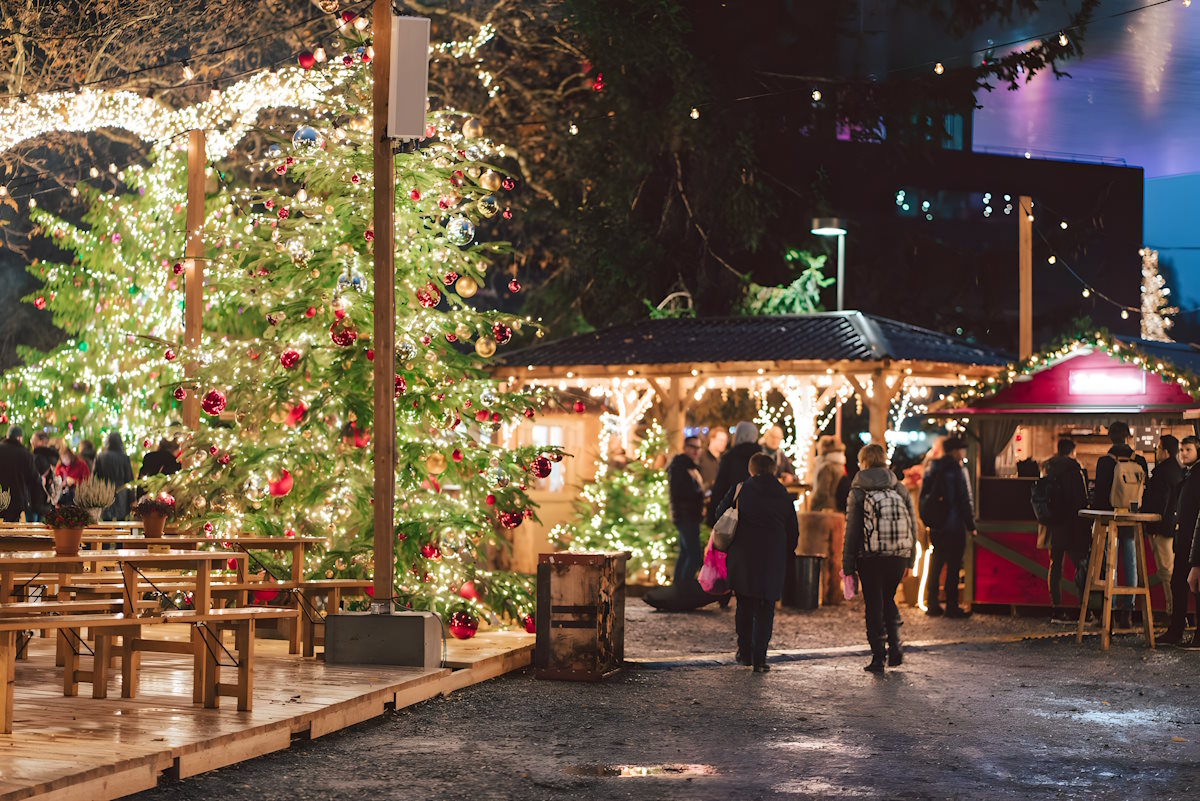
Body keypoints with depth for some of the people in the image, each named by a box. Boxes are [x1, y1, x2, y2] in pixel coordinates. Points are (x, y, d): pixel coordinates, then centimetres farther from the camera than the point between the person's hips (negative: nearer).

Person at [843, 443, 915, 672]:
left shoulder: (858, 492, -5)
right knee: (888, 599, 21)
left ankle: (878, 657, 4)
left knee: (874, 604, 6)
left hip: (870, 558, -3)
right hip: (898, 556, 3)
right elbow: (913, 525, 8)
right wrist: (910, 559, 16)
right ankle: (894, 647, 9)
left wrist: (847, 567, -2)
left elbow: (852, 532, -6)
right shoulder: (900, 489, 5)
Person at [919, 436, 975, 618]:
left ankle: (932, 605, 14)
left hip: (936, 527, 7)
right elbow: (964, 500, -13)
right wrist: (971, 525, -6)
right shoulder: (957, 470, -12)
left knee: (935, 565, 12)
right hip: (953, 526, -7)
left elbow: (923, 498, 13)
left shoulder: (931, 469, 9)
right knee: (953, 567, -2)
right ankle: (951, 607, -1)